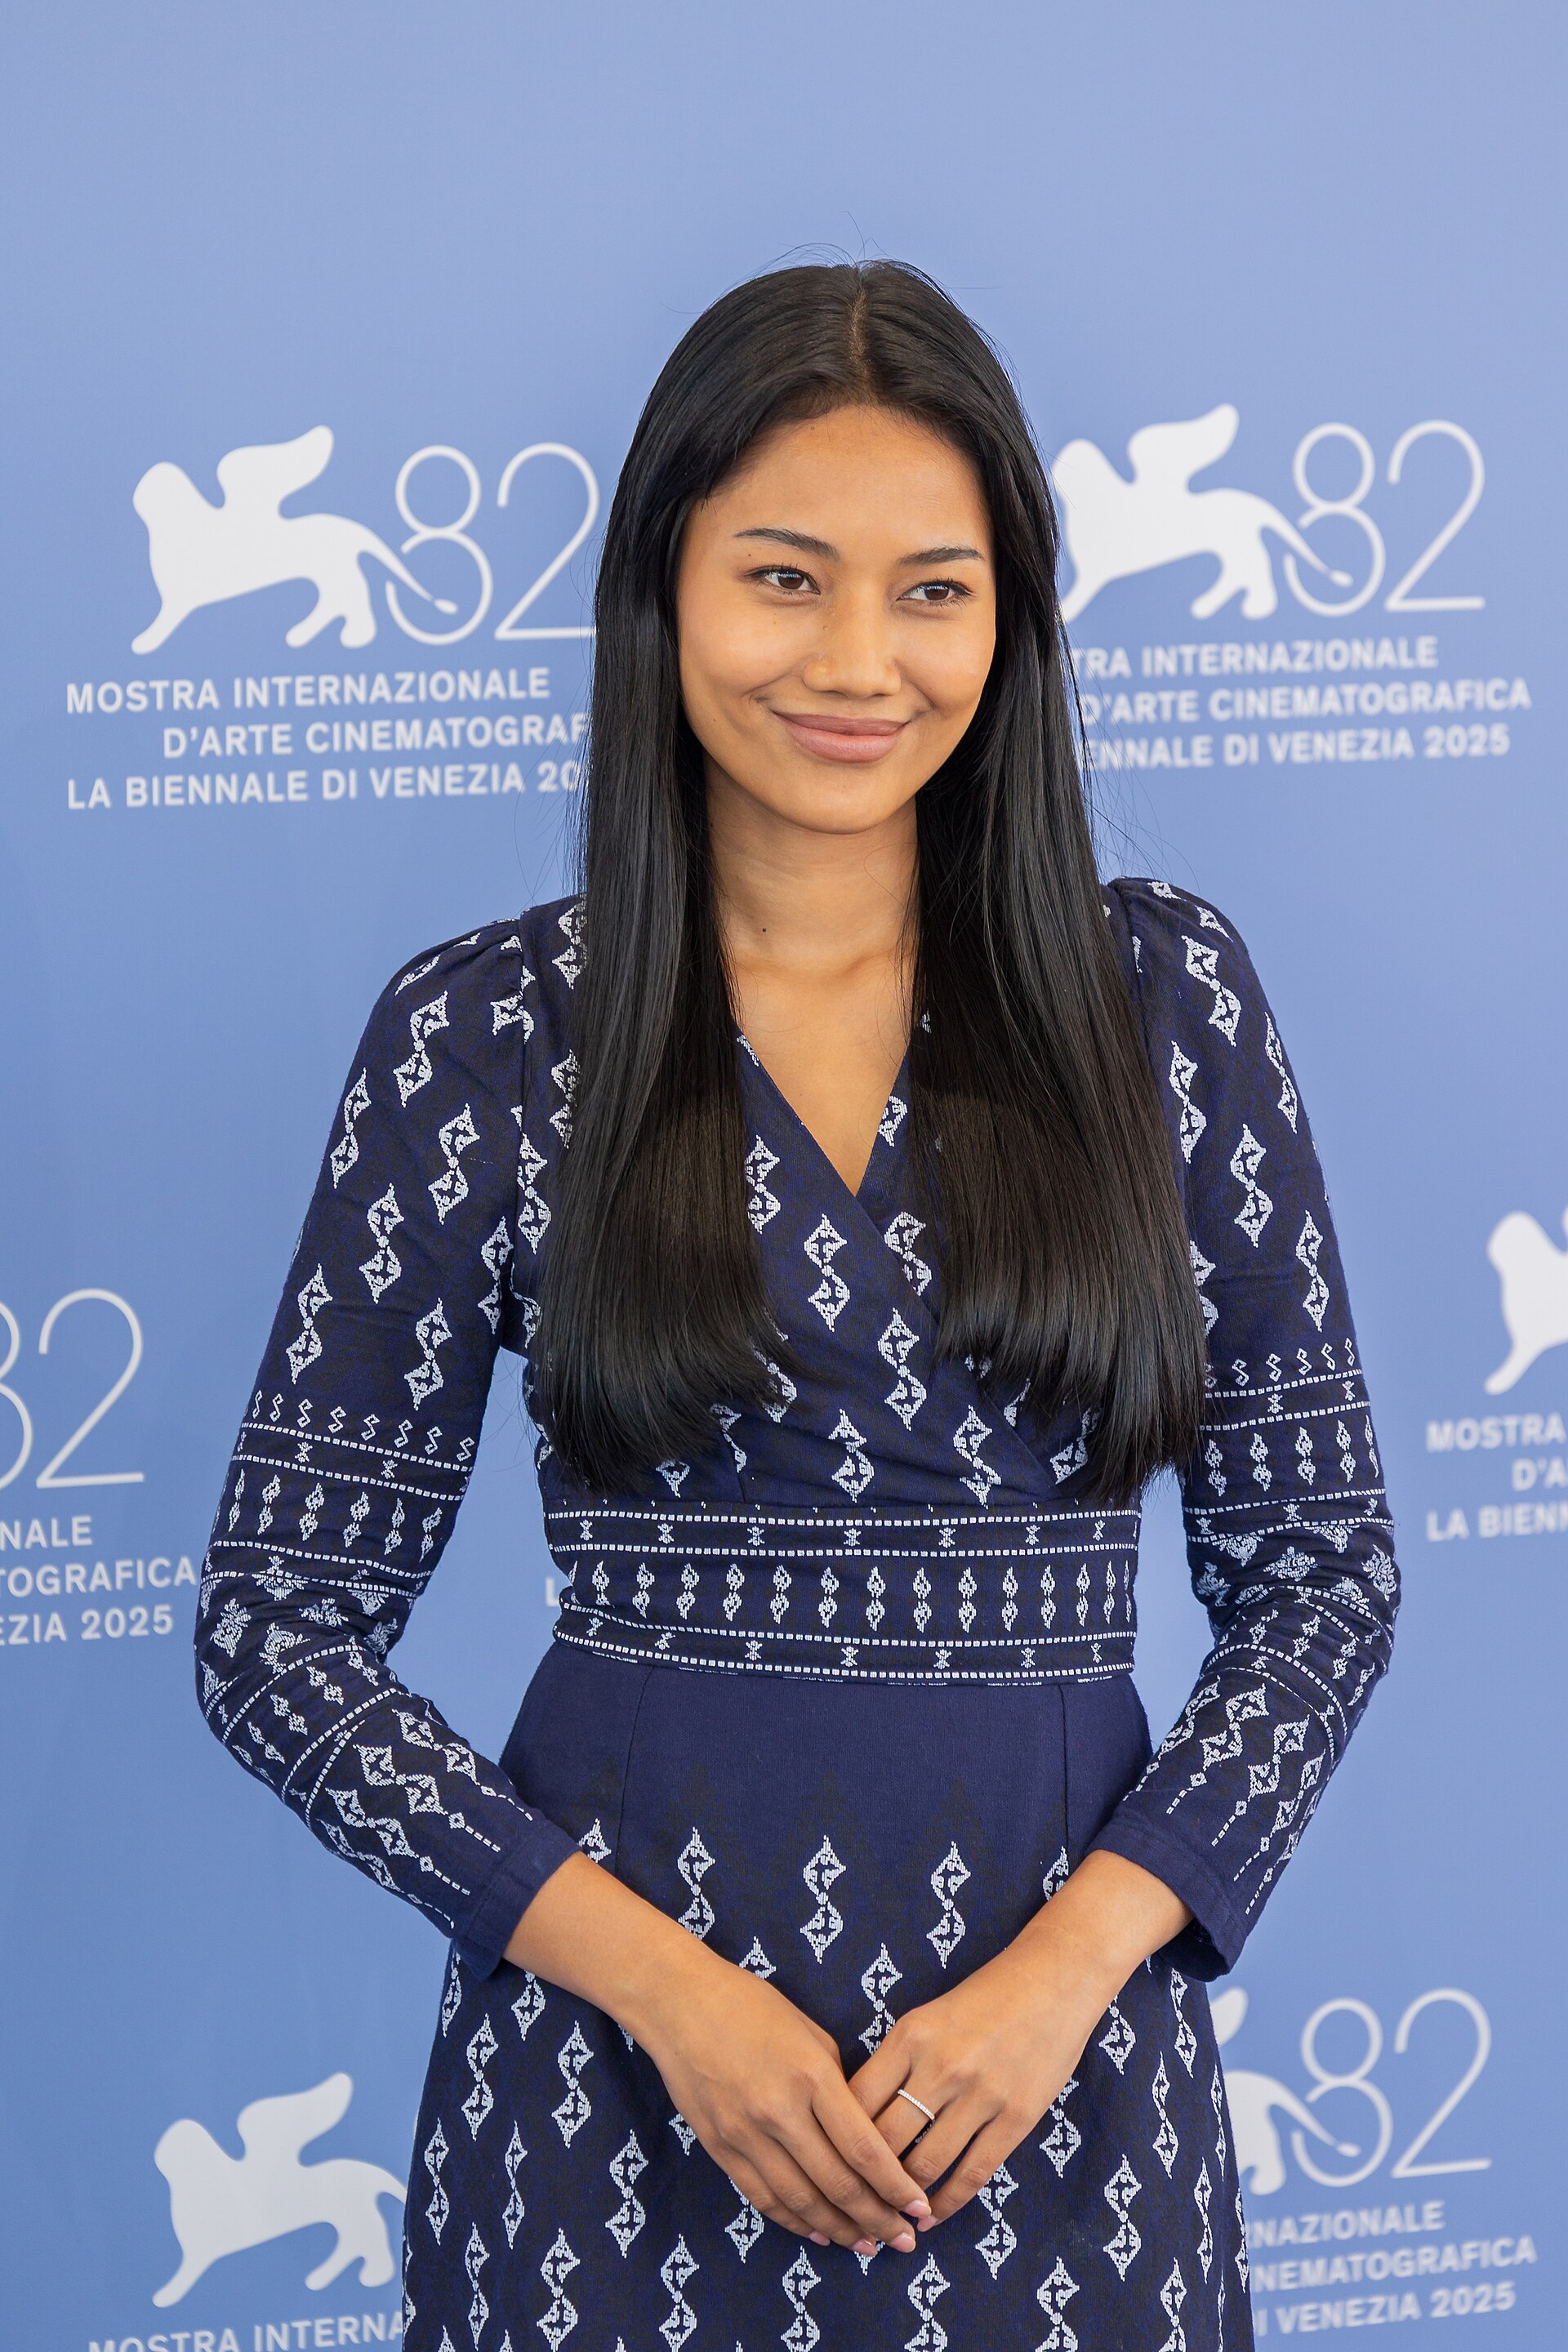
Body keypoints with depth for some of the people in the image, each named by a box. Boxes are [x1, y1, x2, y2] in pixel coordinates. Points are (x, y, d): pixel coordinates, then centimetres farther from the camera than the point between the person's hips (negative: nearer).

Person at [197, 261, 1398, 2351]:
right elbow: (278, 1625, -3)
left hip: (1063, 2051, 1)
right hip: (612, 2042, -1)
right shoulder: (484, 1034, -4)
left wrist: (1070, 1962, -11)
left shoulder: (1161, 992, 0)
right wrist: (660, 1979, -13)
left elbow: (1318, 1568, 2)